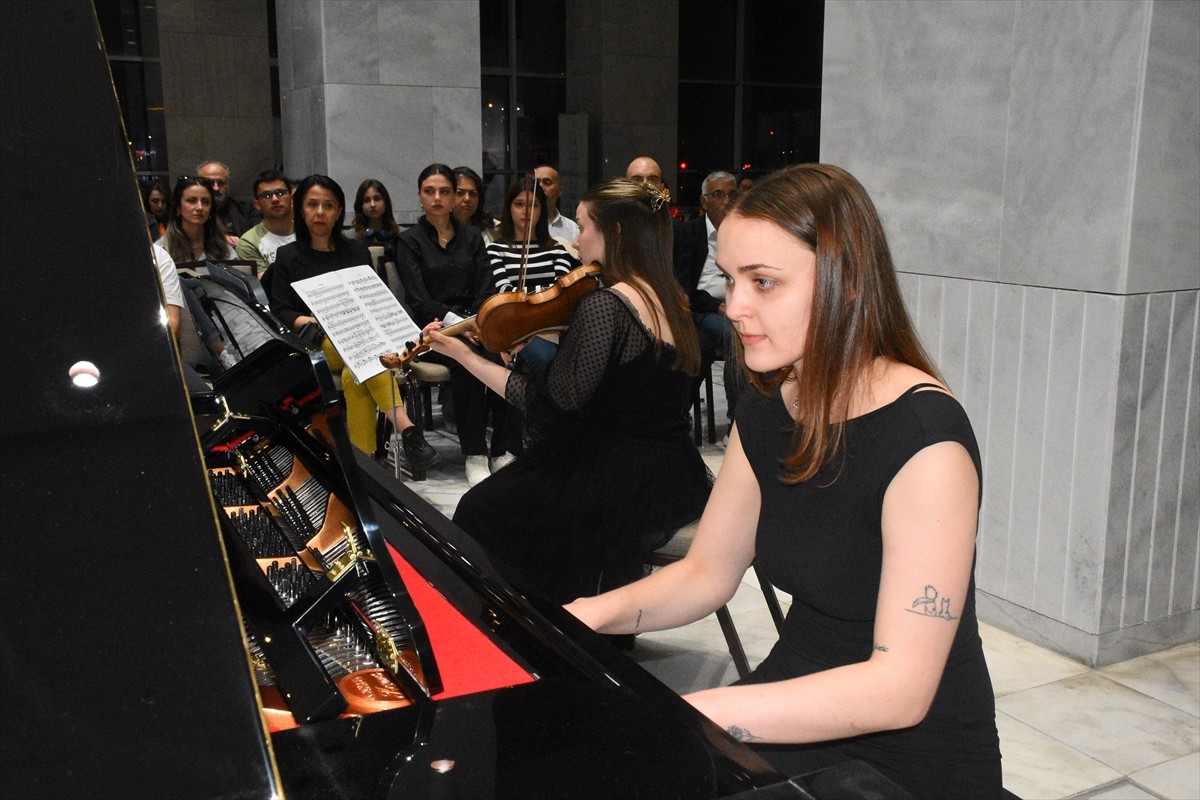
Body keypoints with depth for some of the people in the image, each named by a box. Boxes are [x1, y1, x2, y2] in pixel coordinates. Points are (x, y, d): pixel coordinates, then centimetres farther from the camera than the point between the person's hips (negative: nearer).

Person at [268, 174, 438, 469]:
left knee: (355, 376, -36)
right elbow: (280, 312, 4)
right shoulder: (288, 256, 13)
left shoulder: (357, 251, 19)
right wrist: (315, 322, -15)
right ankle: (407, 430, -49)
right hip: (318, 344, -2)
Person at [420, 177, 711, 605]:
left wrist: (464, 355, -11)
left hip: (623, 486, -9)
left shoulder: (603, 305, -21)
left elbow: (556, 402, -20)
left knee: (480, 512, 11)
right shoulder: (669, 299, 6)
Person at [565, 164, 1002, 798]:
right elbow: (706, 572, 8)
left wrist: (682, 714, -33)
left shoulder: (924, 438, -23)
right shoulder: (766, 414, 0)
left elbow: (899, 688, -27)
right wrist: (597, 613, -11)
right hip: (797, 711, 6)